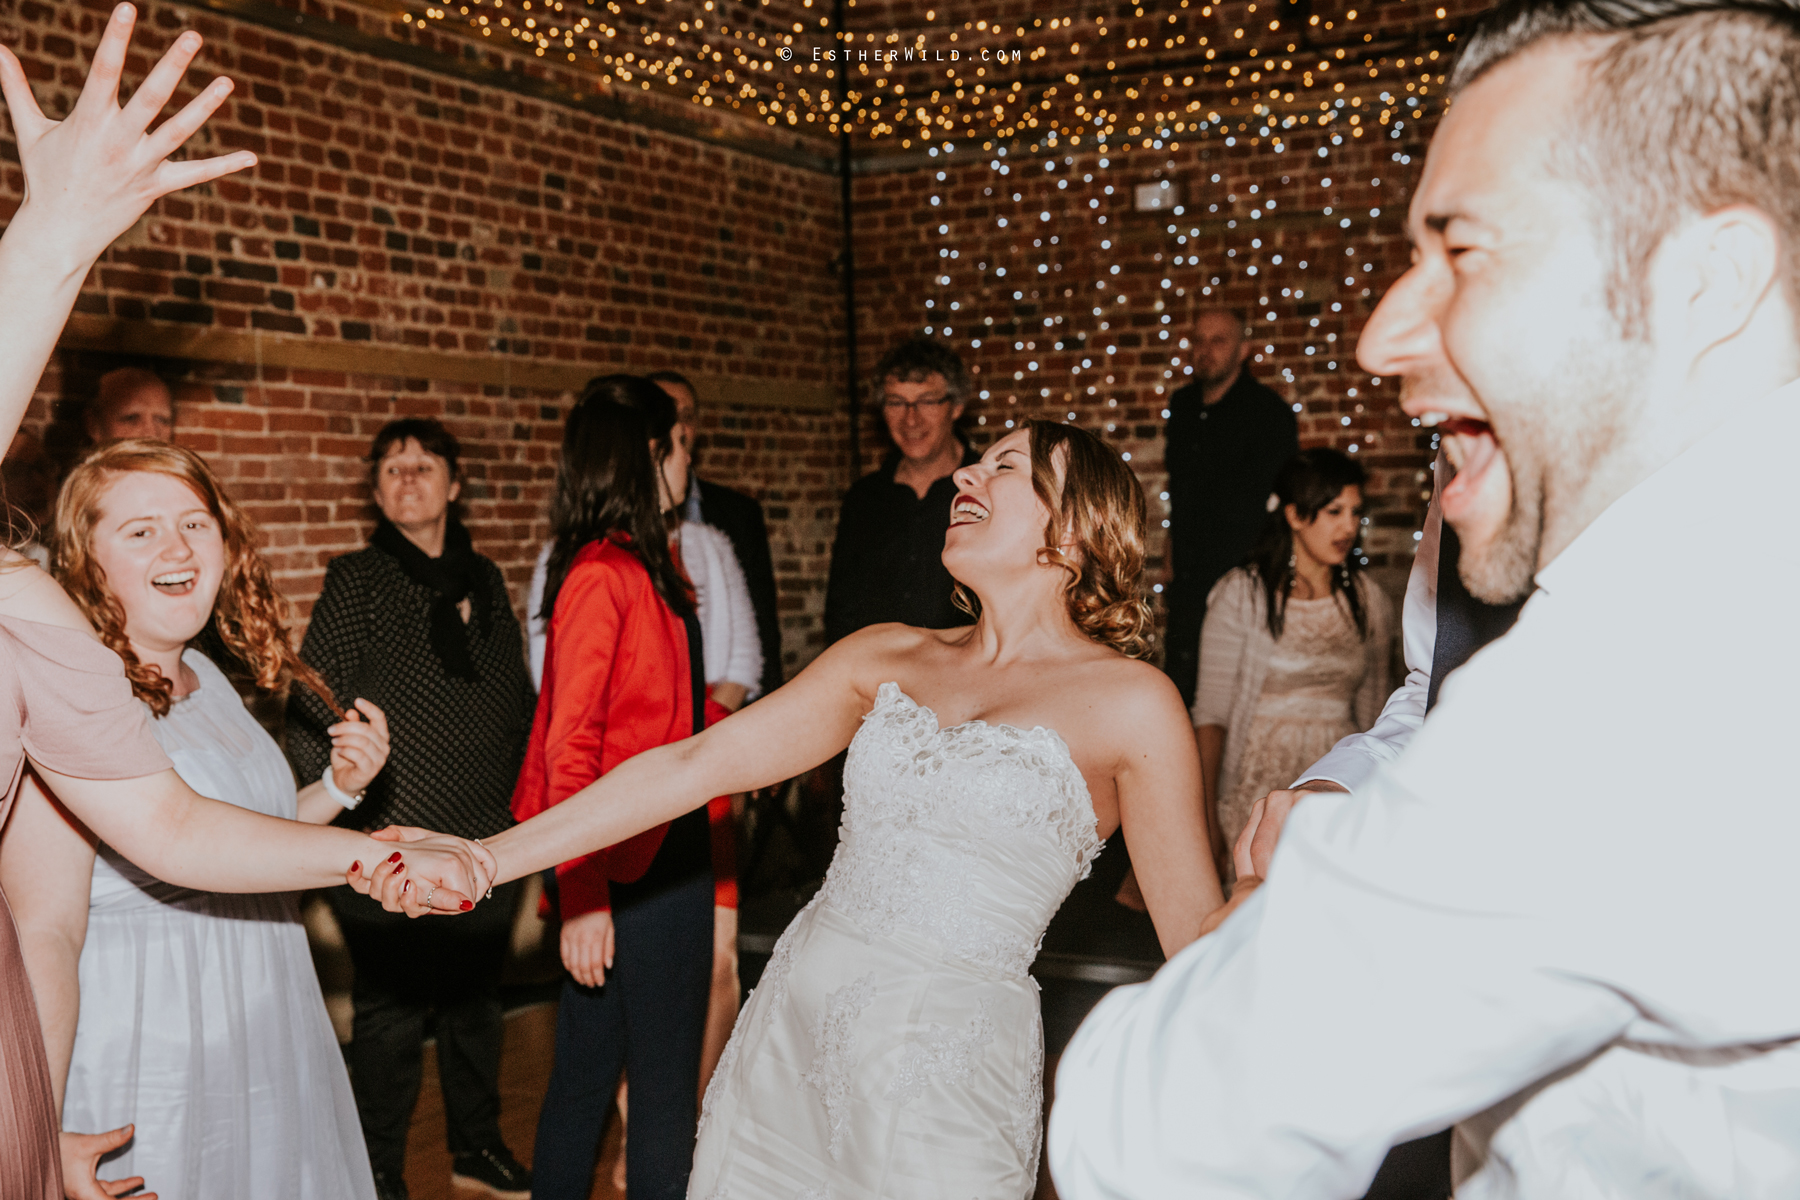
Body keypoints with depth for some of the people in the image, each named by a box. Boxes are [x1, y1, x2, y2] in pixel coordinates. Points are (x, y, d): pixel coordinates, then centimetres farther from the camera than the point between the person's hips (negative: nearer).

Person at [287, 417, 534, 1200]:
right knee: (391, 1016, 4)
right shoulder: (356, 583, -3)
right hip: (391, 844, -4)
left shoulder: (484, 580, 10)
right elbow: (312, 712, -6)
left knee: (477, 1000, 17)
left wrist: (519, 798, 10)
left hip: (487, 843, 5)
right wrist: (343, 816, -11)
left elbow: (518, 698, 16)